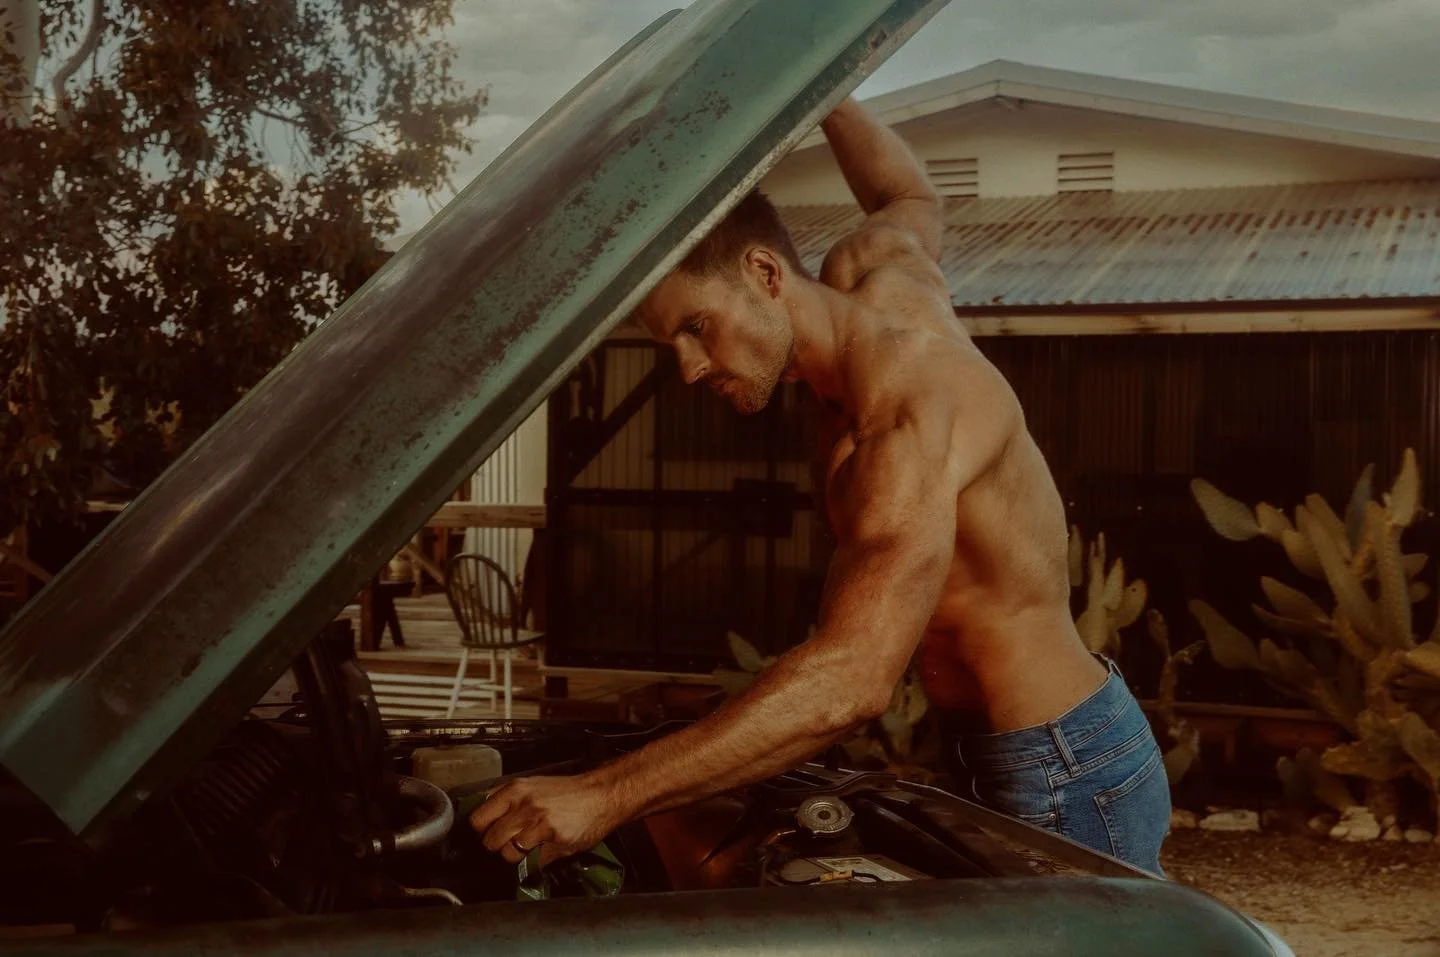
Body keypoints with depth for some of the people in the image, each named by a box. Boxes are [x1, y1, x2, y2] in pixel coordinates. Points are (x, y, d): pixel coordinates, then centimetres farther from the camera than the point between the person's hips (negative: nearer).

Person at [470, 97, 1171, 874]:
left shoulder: (911, 417, -28)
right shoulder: (877, 277, 0)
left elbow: (851, 683, -38)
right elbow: (912, 199, 28)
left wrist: (605, 796, -40)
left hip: (1071, 778, -9)